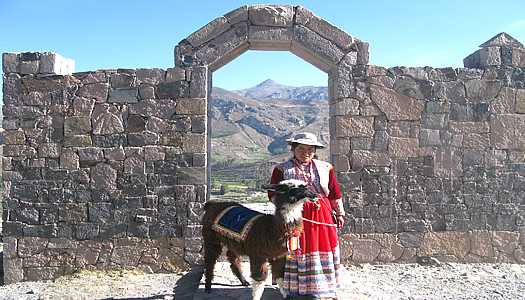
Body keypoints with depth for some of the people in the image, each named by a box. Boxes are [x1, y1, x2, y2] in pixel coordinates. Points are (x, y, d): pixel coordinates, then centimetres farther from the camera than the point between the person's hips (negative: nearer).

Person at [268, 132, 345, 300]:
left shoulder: (325, 168, 9)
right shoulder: (282, 169, 1)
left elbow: (334, 193, 14)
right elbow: (273, 194, 1)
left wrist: (339, 213, 13)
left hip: (322, 214, 3)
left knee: (322, 248, 6)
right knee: (295, 250, 1)